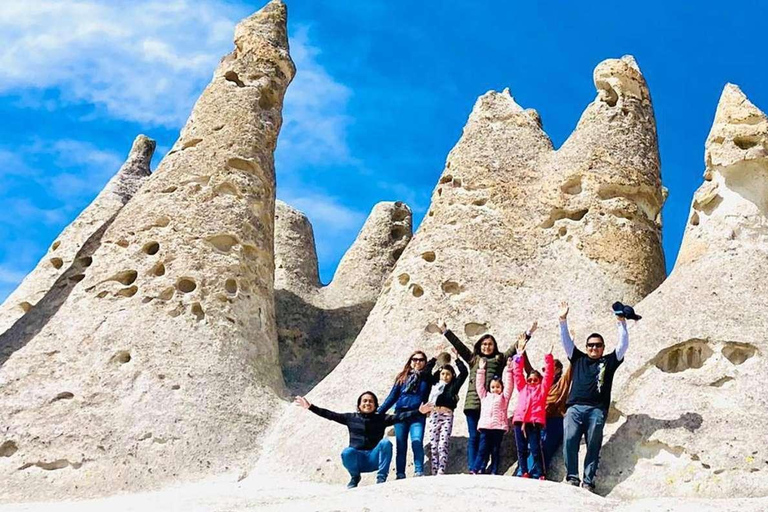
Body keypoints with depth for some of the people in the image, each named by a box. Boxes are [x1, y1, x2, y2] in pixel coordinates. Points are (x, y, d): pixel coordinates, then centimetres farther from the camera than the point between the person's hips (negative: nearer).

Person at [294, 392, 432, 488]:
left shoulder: (381, 419, 3)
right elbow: (330, 415, 2)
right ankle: (355, 477, -2)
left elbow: (400, 417, -9)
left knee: (386, 442, -27)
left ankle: (381, 477, -17)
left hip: (374, 458, -1)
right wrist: (310, 407, -6)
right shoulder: (351, 418, 5)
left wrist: (419, 412, -23)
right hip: (357, 459, 1)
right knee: (347, 452, -33)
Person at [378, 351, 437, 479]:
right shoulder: (402, 378, 14)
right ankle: (400, 475, 5)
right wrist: (379, 412, 11)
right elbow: (392, 396, 14)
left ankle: (419, 472, -15)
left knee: (417, 442, -19)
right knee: (400, 446, 1)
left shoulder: (427, 378, 12)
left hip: (417, 416, -2)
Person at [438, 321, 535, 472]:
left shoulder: (500, 359, 18)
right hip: (474, 403, 1)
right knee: (474, 437, -1)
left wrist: (528, 334, 9)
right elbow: (458, 344, 19)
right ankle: (472, 469, -2)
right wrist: (445, 331, 17)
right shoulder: (473, 359, 20)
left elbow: (515, 347, 15)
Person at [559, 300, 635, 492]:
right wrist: (563, 320, 10)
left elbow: (623, 345, 11)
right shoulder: (578, 359, 23)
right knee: (569, 441, -15)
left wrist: (621, 323, 3)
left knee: (593, 446, -4)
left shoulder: (609, 361, 19)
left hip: (597, 410, -1)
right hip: (575, 407, 1)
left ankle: (588, 481, -3)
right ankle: (572, 477, -12)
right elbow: (566, 341, 19)